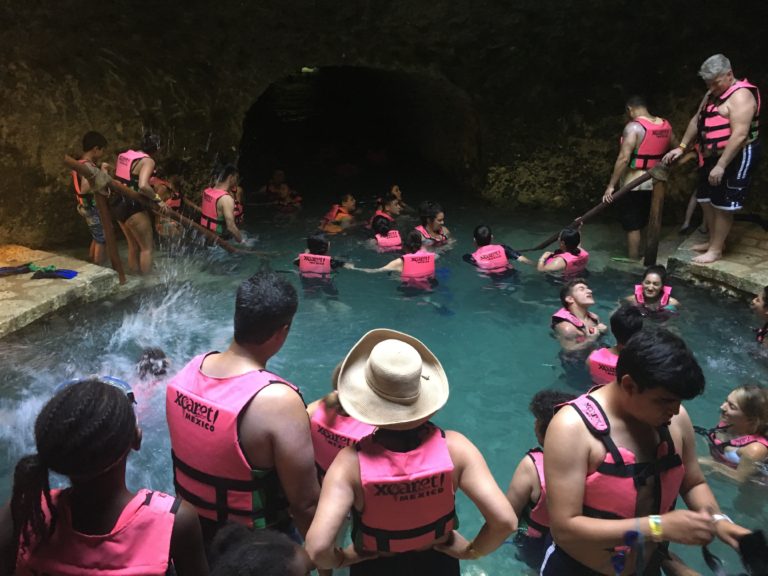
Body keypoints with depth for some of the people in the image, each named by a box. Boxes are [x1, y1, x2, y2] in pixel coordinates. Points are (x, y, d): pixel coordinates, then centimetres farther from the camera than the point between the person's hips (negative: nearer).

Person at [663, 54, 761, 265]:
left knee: (722, 205, -3)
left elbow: (739, 136, -27)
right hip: (712, 156, 9)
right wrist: (682, 147, 10)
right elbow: (696, 121, 19)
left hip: (735, 158, -9)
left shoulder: (741, 96, -20)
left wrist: (721, 166, -28)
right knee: (706, 200, 14)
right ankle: (713, 241, 29)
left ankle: (716, 250, 6)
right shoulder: (713, 94, 10)